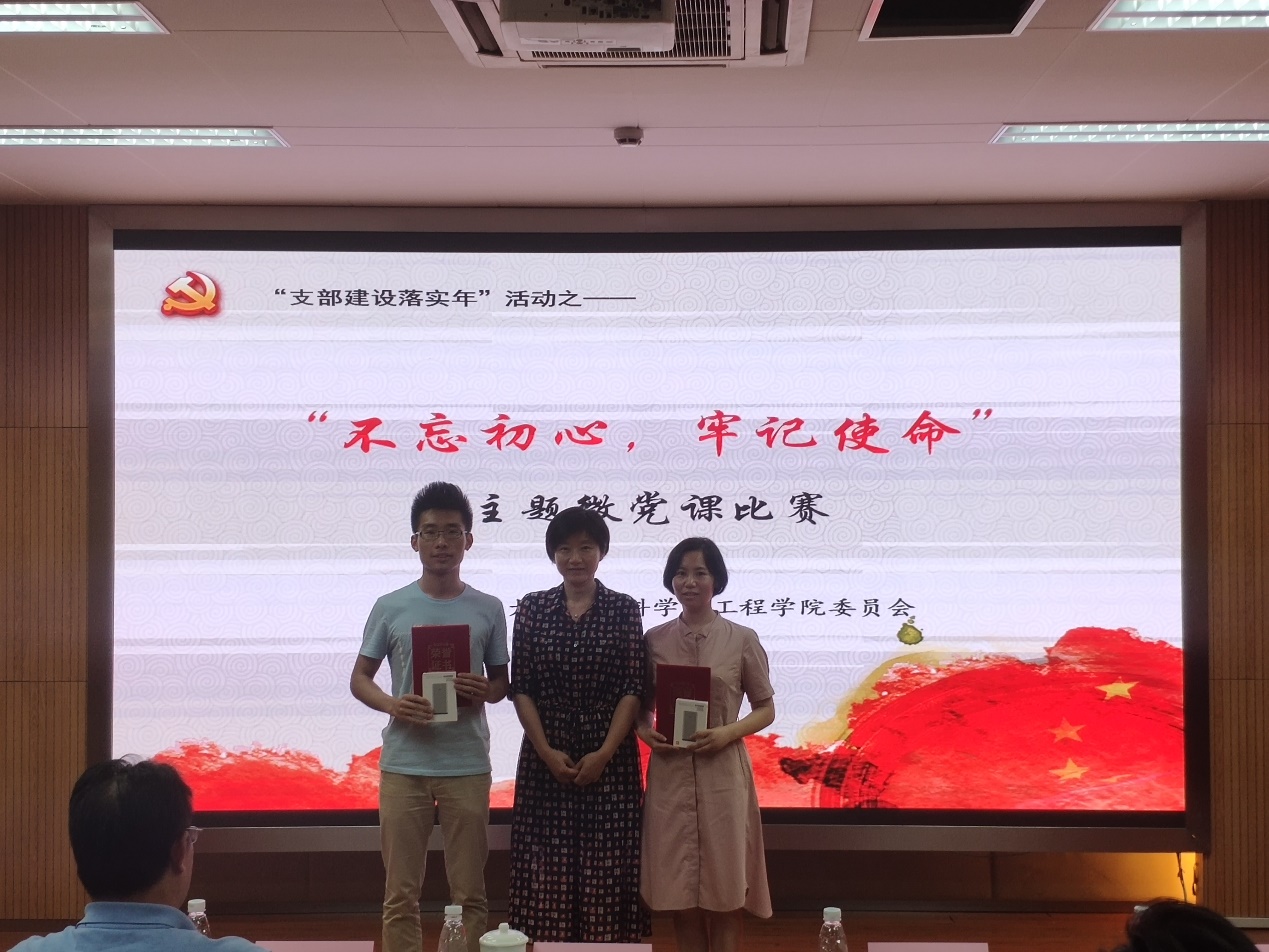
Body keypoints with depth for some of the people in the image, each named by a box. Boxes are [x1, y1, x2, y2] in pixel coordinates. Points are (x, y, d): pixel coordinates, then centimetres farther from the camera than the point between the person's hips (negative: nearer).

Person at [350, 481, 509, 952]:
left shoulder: (488, 609, 3)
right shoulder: (390, 607, 2)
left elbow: (501, 681, 12)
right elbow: (360, 677, 7)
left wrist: (484, 691, -12)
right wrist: (392, 705, -14)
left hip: (467, 766, 1)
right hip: (403, 764, 0)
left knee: (470, 893, 6)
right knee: (401, 893, 5)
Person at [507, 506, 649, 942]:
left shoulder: (624, 609, 1)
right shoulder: (531, 607, 3)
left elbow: (634, 689, -3)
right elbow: (520, 688, 1)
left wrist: (604, 753, -12)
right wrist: (545, 751, -9)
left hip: (610, 758, -1)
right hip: (545, 756, 1)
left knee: (607, 867, 1)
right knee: (546, 869, 3)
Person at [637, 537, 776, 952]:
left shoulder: (742, 639, 0)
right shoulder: (654, 640, 5)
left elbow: (766, 709, 4)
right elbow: (641, 704, 13)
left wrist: (728, 733, -13)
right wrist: (645, 732, -8)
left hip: (722, 773, -2)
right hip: (670, 772, 2)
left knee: (724, 889, 2)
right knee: (680, 888, 5)